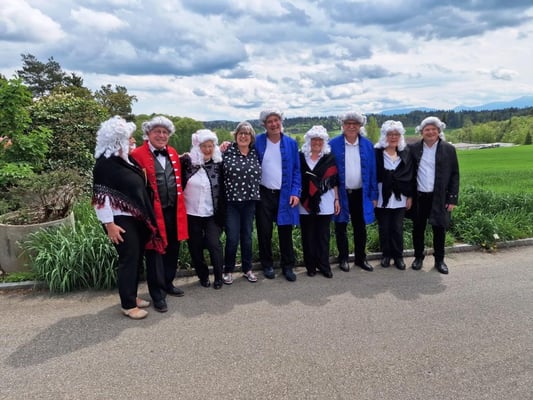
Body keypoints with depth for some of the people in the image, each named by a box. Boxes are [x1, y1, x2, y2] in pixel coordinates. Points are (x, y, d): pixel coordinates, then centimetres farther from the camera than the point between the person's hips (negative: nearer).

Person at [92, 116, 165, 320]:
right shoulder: (105, 164, -14)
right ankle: (128, 305, 13)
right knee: (128, 260, -1)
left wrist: (146, 217, 19)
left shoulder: (128, 160, 10)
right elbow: (101, 196, -17)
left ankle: (132, 296, 30)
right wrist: (109, 224, -19)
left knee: (137, 258, 15)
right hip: (121, 220, -8)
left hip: (138, 218, 8)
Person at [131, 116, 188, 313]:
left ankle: (168, 283, 35)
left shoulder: (173, 153, 12)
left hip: (174, 210, 6)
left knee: (172, 250, 16)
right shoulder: (138, 155, -9)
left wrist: (179, 205, 15)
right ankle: (157, 294, 17)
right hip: (153, 212, -6)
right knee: (154, 253, 5)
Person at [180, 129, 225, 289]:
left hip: (212, 213, 0)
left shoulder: (218, 163, 1)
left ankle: (218, 277, 11)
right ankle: (203, 276, 28)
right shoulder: (187, 161, -4)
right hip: (191, 213, 1)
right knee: (195, 247, 9)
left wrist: (222, 213, 4)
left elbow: (222, 189, 5)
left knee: (214, 244, -8)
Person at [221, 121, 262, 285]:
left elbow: (259, 175, 13)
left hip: (250, 201, 3)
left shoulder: (255, 153, 5)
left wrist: (256, 194, 10)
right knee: (232, 237, -1)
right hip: (231, 201, -3)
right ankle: (228, 270, 18)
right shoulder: (227, 151, -5)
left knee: (247, 236, 12)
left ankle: (247, 269, 27)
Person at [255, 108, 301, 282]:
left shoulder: (291, 143, 2)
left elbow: (296, 170, 3)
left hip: (285, 195, 1)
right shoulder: (257, 142, -2)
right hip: (263, 194, 0)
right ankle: (267, 265, 24)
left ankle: (287, 266, 21)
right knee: (264, 233, 8)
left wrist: (295, 192, -5)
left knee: (285, 233, 7)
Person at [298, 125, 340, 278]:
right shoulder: (301, 157, 3)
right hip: (306, 204, 0)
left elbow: (335, 181, 7)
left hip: (325, 203, 0)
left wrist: (337, 199, 4)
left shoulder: (330, 158, 6)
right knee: (308, 236, 5)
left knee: (323, 235, 5)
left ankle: (324, 266, 16)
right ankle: (311, 266, 17)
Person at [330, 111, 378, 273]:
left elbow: (372, 171, 3)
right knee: (341, 228, 10)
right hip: (340, 193, -2)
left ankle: (360, 258, 28)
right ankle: (343, 259, 25)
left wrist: (374, 195, 1)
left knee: (360, 228, 12)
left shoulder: (368, 145, 2)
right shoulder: (333, 144, -6)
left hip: (361, 193, 2)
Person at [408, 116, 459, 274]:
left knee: (439, 229, 7)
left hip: (439, 197, -1)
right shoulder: (413, 148, 2)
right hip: (419, 197, 1)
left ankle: (439, 260, 22)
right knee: (418, 228, 10)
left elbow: (454, 175, 1)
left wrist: (453, 199, -4)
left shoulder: (449, 149, 1)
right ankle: (418, 257, 26)